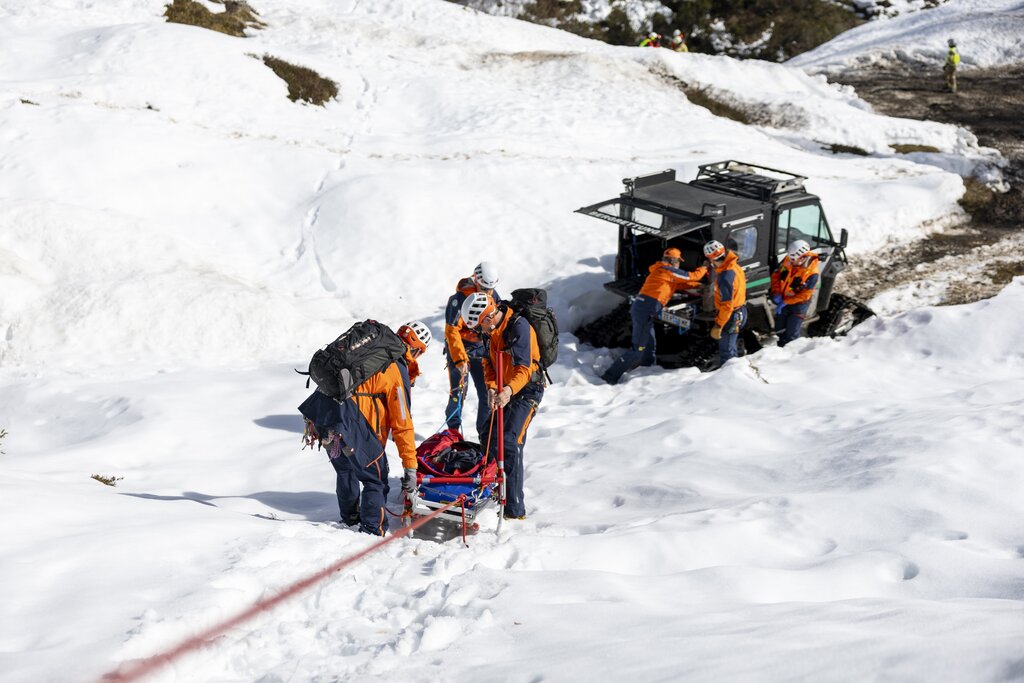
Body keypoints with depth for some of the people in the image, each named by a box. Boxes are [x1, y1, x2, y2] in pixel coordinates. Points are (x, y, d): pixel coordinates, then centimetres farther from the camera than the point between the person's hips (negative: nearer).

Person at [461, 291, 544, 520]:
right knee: (492, 442, 11)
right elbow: (489, 363, 8)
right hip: (504, 391, 9)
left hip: (526, 390, -9)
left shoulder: (519, 326, -22)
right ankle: (498, 492, 29)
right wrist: (491, 388, -11)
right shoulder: (491, 330, 5)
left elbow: (524, 367, -28)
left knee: (509, 443, -18)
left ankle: (515, 508, -18)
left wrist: (509, 390, -43)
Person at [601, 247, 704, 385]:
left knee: (650, 346, 19)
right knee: (638, 349, -11)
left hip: (640, 307, 10)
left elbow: (681, 285, 33)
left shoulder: (659, 271, 25)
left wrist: (698, 285, 32)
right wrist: (703, 269, 22)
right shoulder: (667, 270, -2)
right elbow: (692, 276, 4)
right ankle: (610, 377, -14)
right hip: (646, 310, -10)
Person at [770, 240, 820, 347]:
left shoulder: (812, 274, -27)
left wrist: (785, 302, -24)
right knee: (779, 330, 19)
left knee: (791, 334, -2)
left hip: (798, 304, -6)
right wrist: (776, 293, -11)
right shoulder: (788, 260, -12)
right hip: (782, 301, 6)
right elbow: (776, 275, 1)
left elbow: (804, 295, -23)